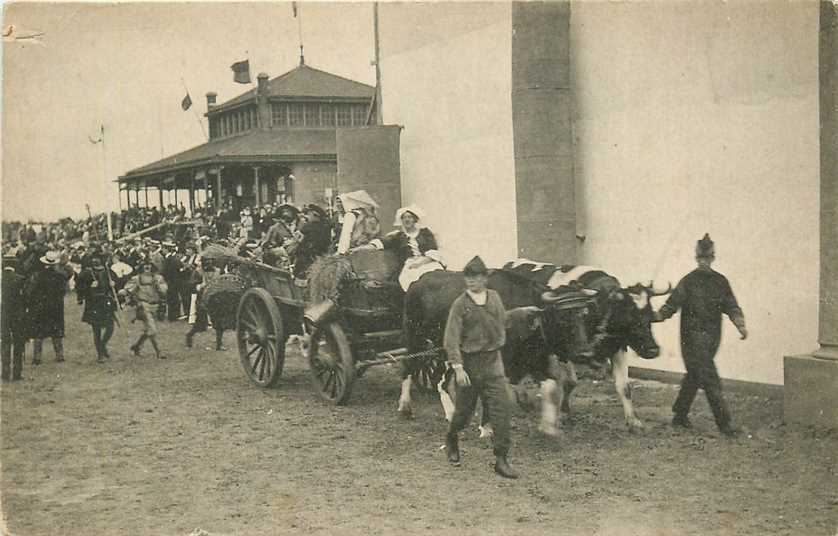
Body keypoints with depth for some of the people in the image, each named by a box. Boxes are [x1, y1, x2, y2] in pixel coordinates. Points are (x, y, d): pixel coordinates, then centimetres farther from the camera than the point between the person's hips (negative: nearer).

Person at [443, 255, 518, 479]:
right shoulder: (460, 304, -10)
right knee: (464, 409, 9)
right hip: (468, 362, -3)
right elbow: (451, 338, -15)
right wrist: (457, 367, -23)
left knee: (501, 409, -6)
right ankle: (451, 440, 40)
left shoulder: (494, 298, 4)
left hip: (492, 362, 3)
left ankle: (501, 459, -1)